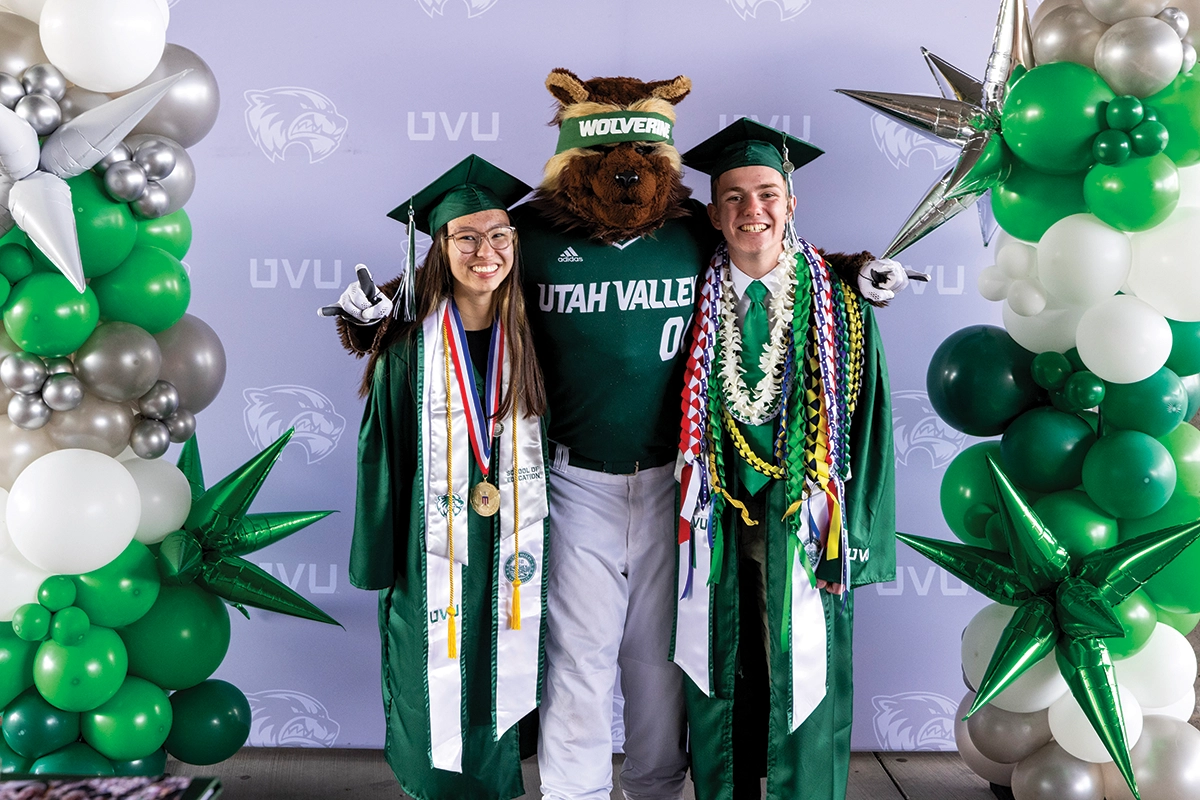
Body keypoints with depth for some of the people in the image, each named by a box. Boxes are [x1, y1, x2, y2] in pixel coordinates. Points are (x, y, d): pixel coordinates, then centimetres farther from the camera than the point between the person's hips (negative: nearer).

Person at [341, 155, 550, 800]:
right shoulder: (408, 347, -9)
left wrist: (540, 545, 4)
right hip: (432, 551, -2)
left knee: (498, 673, 14)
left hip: (511, 546, 3)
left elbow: (547, 444, 6)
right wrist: (379, 559, -4)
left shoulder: (527, 339, 0)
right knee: (436, 680, 9)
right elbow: (382, 455, -5)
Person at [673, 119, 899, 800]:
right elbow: (684, 424, 6)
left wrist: (854, 539, -10)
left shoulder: (841, 304, -3)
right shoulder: (699, 303, 1)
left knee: (803, 686, 9)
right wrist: (688, 520, 0)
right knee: (722, 687, 12)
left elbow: (865, 420, -4)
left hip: (803, 533, -1)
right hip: (718, 533, 1)